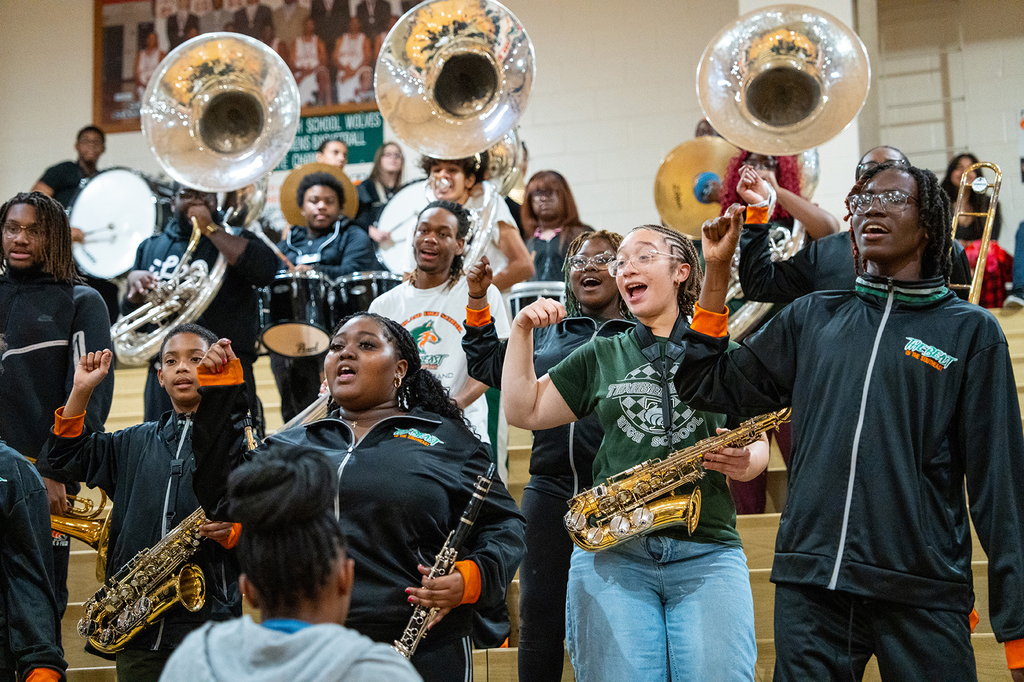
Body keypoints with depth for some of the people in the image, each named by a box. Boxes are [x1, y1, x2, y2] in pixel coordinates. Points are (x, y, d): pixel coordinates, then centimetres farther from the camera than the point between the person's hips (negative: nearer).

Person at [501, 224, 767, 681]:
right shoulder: (601, 356, 19)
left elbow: (757, 445, 13)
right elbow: (523, 411, 17)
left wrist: (745, 463, -10)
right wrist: (521, 330, 8)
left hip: (708, 552, -1)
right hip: (611, 552, 1)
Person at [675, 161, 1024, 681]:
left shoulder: (970, 331, 5)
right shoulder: (812, 317, 14)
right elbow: (706, 386, 16)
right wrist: (717, 270, 11)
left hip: (924, 594, -2)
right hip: (809, 587, 3)